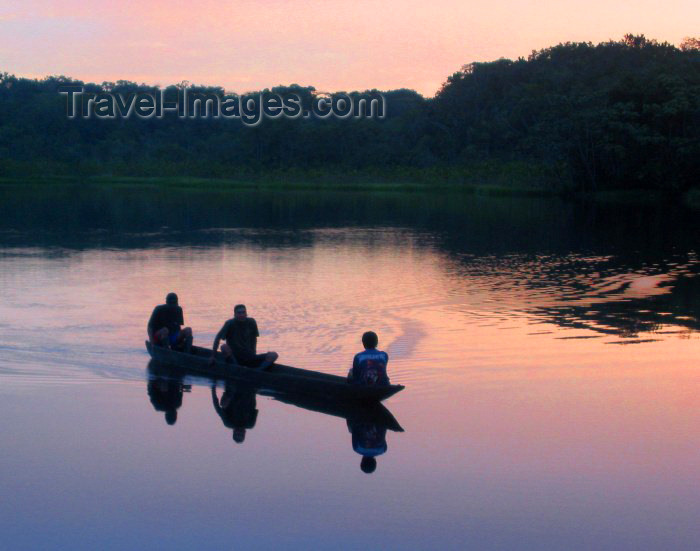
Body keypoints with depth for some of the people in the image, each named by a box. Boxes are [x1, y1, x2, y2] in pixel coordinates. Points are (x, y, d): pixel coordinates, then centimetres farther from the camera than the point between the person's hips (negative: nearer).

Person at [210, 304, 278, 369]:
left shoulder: (251, 322, 2)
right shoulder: (230, 323, -8)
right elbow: (218, 338, -5)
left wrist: (253, 353, 6)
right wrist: (213, 356, -8)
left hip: (250, 358, 3)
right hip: (234, 358, -3)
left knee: (273, 355, -17)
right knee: (224, 347, -34)